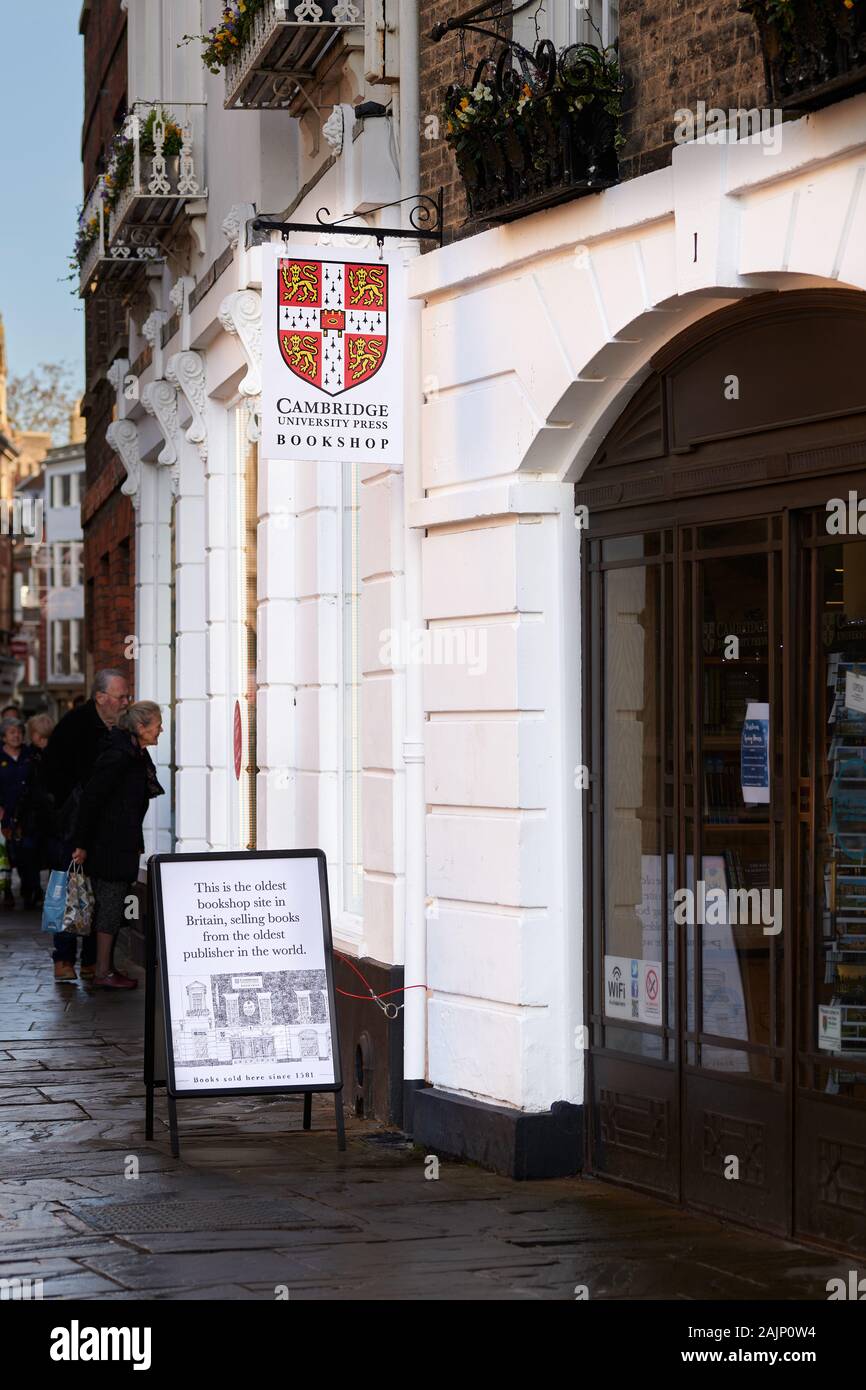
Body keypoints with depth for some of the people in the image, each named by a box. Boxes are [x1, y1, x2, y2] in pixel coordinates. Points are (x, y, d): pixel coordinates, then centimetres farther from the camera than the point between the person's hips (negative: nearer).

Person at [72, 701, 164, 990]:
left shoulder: (137, 755, 12)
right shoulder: (118, 755, -19)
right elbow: (90, 798, -19)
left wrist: (136, 845, 17)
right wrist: (82, 844, -17)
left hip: (122, 844, 10)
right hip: (108, 845, -10)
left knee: (111, 905, 12)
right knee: (111, 903, -6)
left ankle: (104, 966, 17)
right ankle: (103, 972, -1)